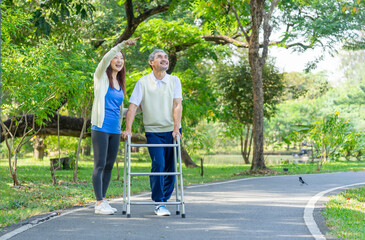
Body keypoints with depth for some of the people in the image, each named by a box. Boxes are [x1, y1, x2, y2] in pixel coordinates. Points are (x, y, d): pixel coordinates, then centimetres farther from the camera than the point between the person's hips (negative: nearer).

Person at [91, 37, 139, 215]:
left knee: (109, 165, 8)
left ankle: (103, 200, 16)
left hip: (115, 130, 6)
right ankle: (99, 203, -4)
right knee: (100, 165, -6)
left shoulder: (120, 83, 17)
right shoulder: (101, 77, 0)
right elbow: (106, 58, -19)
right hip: (101, 128, -6)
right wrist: (123, 44, -28)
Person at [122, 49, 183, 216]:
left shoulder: (174, 81, 5)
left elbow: (177, 105, -5)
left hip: (172, 130, 2)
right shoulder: (143, 82, 0)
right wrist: (128, 129, -16)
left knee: (170, 166, 4)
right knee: (158, 164, -14)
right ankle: (159, 203, -5)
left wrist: (176, 128, -17)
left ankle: (164, 198, 19)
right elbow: (133, 106, -6)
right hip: (153, 131, -2)